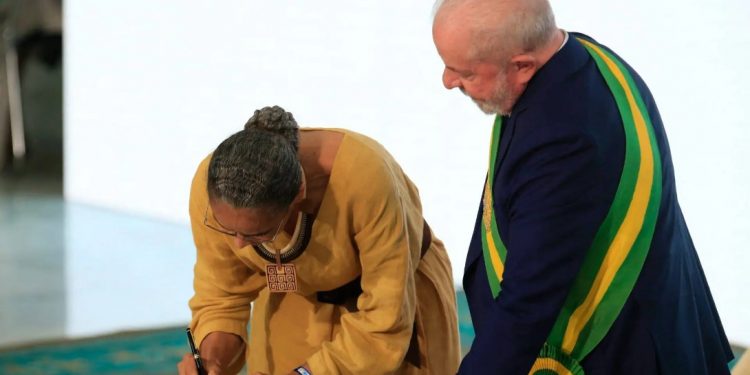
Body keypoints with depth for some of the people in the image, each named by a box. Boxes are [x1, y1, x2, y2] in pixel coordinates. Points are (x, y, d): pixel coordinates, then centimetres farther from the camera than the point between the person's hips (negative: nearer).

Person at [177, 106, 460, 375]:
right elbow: (222, 295, -11)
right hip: (298, 309, 3)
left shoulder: (363, 178, -40)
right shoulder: (213, 186, -28)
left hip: (398, 299, -3)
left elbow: (385, 322, -32)